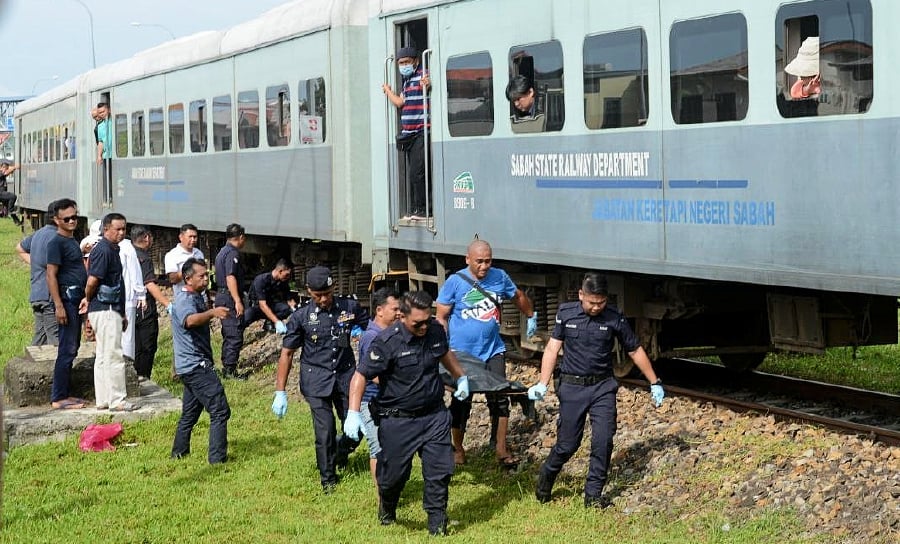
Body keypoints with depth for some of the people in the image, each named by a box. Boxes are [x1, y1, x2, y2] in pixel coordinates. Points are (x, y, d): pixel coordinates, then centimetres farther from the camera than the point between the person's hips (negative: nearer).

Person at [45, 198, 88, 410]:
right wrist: (59, 306, -22)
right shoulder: (57, 243, -12)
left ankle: (63, 394, 18)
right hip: (66, 298, -10)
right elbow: (51, 275, -17)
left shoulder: (72, 241, 16)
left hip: (76, 299, 10)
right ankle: (58, 398, -7)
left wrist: (84, 299, 22)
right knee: (67, 349, -9)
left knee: (72, 348, 12)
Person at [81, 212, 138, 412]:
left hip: (111, 309, 10)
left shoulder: (113, 250, 17)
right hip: (105, 310, -10)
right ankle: (117, 401, -5)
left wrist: (122, 313, 23)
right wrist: (88, 299, -2)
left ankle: (103, 400, 17)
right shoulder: (103, 250, -14)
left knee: (104, 357, 12)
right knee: (114, 356, -8)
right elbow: (92, 281, -22)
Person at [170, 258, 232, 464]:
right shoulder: (185, 300, -19)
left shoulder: (196, 297, 15)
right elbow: (189, 320, -44)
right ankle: (217, 458, -14)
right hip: (196, 364, -11)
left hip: (191, 365, 11)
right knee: (220, 411, -12)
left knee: (190, 413, 19)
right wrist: (212, 312, -58)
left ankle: (179, 453, 27)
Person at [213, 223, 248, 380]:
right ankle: (230, 369, -6)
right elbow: (230, 277, -23)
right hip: (230, 297, -10)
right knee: (235, 335, -7)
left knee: (228, 334, 16)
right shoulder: (233, 253, -14)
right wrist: (238, 301, -26)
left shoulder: (222, 252, 17)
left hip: (221, 295, 10)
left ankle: (226, 367, 21)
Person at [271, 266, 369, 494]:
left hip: (346, 375, 2)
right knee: (325, 431, -5)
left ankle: (340, 453, 37)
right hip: (317, 380, -2)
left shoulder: (350, 308, -3)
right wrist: (280, 393, -3)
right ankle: (328, 479, 16)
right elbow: (287, 353, -1)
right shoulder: (301, 317, -6)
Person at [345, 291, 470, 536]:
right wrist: (353, 413, -25)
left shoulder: (436, 331, -3)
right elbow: (360, 376, -17)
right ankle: (386, 511, 39)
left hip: (434, 415, 4)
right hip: (398, 421, -4)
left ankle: (437, 522, 15)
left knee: (440, 470, 0)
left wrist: (461, 377, 29)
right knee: (394, 474, 7)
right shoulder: (387, 342, -20)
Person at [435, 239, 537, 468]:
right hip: (462, 353, -2)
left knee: (500, 399, -4)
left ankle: (501, 449, 5)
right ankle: (457, 448, 25)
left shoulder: (500, 277, -1)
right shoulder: (455, 282, -10)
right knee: (461, 403, 8)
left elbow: (518, 297, 20)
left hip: (493, 351, 2)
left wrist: (532, 317, 30)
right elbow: (442, 317, -5)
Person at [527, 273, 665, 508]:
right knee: (567, 444, 3)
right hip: (572, 387, 0)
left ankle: (593, 494, 5)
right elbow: (552, 348, -1)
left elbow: (635, 351, 5)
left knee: (603, 441, -7)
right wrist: (542, 384, -10)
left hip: (603, 387, 1)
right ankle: (546, 477, 31)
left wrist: (655, 383, 9)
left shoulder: (614, 319, -5)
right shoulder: (566, 313, -3)